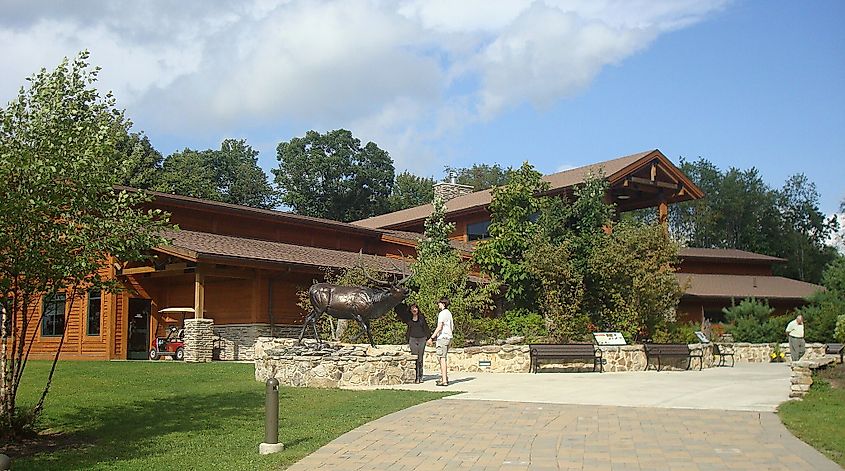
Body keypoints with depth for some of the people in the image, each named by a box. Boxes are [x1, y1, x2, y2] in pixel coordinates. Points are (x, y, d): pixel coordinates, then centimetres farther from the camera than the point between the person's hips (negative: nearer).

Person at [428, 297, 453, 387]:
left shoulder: (442, 313, -12)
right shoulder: (449, 313, 17)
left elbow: (439, 327, -19)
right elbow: (452, 327, 22)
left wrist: (432, 337, -17)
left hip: (442, 337, -10)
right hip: (448, 337, 10)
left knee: (442, 358, -8)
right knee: (442, 358, 17)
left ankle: (444, 380, -10)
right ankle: (445, 378, 20)